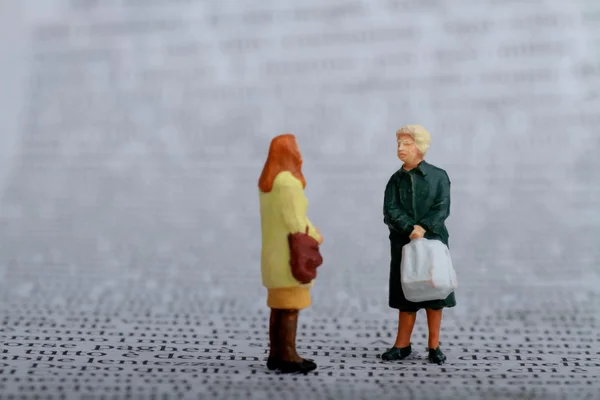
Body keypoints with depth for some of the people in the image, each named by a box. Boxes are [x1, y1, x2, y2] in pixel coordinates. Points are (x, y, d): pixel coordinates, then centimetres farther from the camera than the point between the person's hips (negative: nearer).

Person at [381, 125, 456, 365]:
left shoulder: (438, 176, 0)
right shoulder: (396, 179, 6)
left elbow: (442, 208, -8)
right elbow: (390, 210, -5)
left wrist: (423, 228, -21)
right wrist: (410, 228, -20)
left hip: (433, 240, -2)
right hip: (403, 243, 2)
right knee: (405, 294, 6)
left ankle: (434, 346, 13)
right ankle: (402, 345, 15)